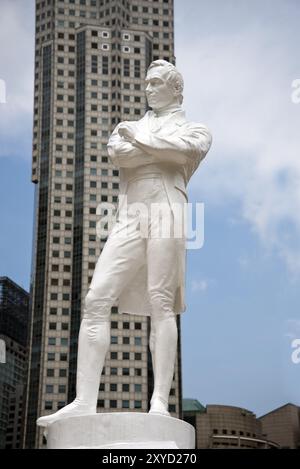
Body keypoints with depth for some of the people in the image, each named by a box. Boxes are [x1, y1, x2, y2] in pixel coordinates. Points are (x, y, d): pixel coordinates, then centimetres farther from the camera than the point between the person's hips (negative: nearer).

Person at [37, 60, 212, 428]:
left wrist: (139, 138, 0)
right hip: (129, 219, 4)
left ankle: (159, 402, -15)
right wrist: (165, 150, -2)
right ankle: (84, 402, -16)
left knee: (161, 304, -13)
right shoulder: (128, 127, 28)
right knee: (96, 300, -11)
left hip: (165, 210, -4)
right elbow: (117, 154, 4)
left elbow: (186, 147, -8)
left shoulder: (193, 129, 18)